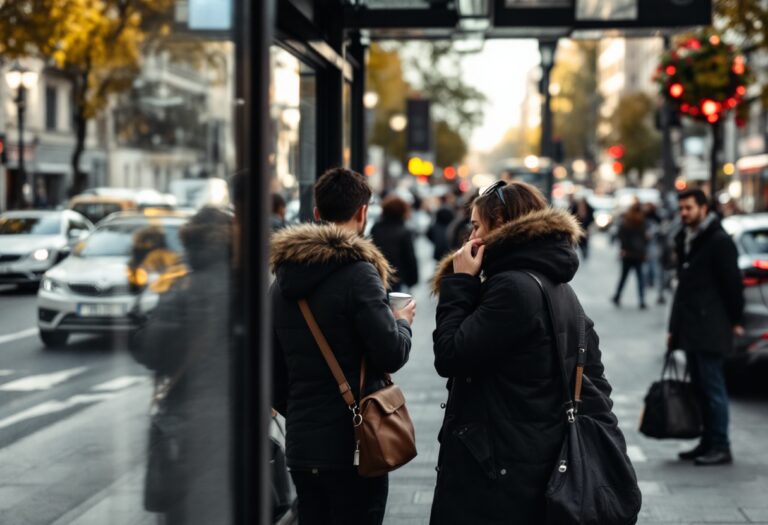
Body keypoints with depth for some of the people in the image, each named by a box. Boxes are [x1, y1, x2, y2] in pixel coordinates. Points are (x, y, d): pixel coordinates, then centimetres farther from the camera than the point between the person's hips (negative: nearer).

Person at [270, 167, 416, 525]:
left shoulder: (282, 280, 9)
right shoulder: (358, 271, -14)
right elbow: (390, 355, -16)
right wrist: (403, 323, 4)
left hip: (300, 445, 7)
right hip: (352, 445, -7)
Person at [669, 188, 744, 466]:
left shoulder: (719, 241, -10)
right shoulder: (684, 240, 16)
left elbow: (733, 283, -10)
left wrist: (735, 321, -9)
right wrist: (676, 326, 18)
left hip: (710, 328, -9)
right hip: (691, 328, 9)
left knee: (712, 388, -7)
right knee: (700, 388, 12)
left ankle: (720, 447, -3)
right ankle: (708, 442, 18)